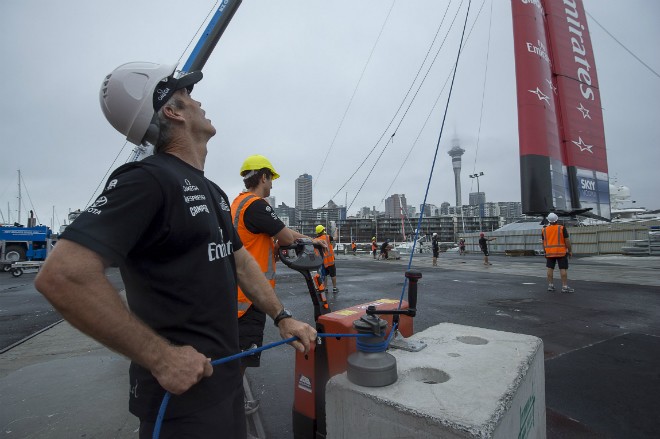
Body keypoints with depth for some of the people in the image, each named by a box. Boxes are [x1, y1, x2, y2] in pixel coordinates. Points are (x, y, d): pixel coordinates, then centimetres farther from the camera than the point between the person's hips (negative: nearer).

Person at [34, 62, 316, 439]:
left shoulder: (212, 191, 10)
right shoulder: (147, 179, -18)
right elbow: (62, 275, -27)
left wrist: (283, 317, 8)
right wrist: (161, 357, -23)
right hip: (181, 387, -9)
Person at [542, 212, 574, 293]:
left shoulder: (544, 230, 2)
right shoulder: (562, 228, -8)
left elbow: (544, 243, 6)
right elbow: (567, 241, -9)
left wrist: (545, 251, 15)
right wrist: (570, 250, -1)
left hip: (549, 253, 3)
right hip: (561, 252, -3)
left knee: (550, 268, 8)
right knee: (563, 269, -1)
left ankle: (550, 285, 9)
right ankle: (565, 287, -2)